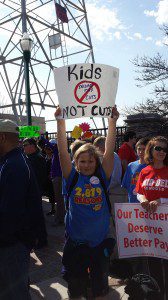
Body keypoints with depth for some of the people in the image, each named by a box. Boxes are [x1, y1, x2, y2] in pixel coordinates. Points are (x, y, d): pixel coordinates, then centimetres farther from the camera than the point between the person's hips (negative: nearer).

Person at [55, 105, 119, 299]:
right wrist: (60, 121, -21)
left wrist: (113, 121, -19)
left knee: (100, 284, 20)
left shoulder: (102, 177, -6)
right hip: (75, 241, 0)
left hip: (100, 241, 1)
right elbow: (63, 152, -15)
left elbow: (109, 151, -14)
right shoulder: (73, 177, -7)